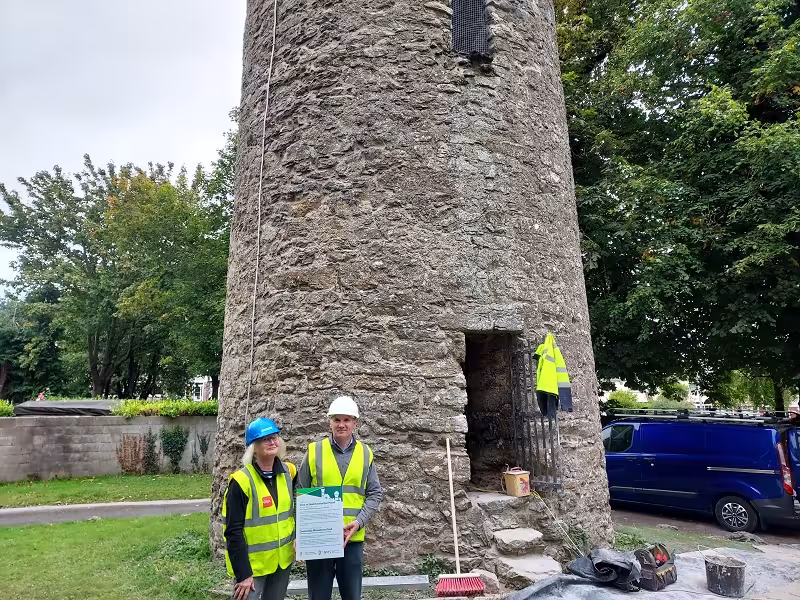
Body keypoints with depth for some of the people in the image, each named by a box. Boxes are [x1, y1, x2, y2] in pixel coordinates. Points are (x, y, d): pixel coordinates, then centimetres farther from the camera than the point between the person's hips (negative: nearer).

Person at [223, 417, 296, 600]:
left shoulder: (289, 472, -2)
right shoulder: (241, 481, -17)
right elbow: (233, 532, -16)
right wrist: (243, 573, -17)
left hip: (282, 561, 5)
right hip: (252, 564, -5)